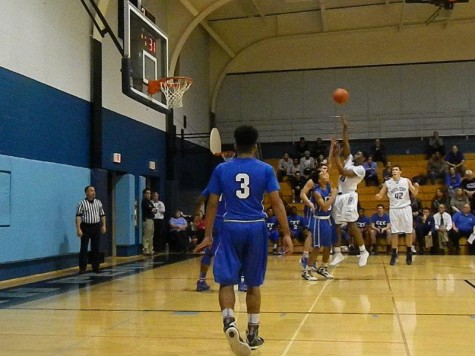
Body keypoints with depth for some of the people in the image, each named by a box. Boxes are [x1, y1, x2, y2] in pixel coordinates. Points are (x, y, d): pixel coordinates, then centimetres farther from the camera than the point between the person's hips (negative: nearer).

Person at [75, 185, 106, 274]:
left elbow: (102, 215, 13)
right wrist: (78, 229, -14)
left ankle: (96, 267, 16)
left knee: (96, 248, 8)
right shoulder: (82, 203, -5)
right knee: (84, 248, 0)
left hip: (96, 227, 3)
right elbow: (78, 217, -9)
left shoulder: (98, 202, 8)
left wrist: (103, 226, 7)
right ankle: (82, 268, 7)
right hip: (85, 227, -3)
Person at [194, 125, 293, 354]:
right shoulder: (265, 169, 0)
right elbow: (276, 202, -4)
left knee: (226, 281, 4)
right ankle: (252, 334, 19)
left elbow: (212, 204, 5)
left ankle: (229, 322, -21)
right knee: (253, 284, 12)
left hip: (231, 228, 0)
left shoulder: (221, 169, 3)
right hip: (256, 228, 1)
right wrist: (286, 234, -1)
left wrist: (208, 235, 12)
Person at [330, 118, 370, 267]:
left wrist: (336, 158, -19)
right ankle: (338, 254, 11)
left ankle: (363, 251, 0)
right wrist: (345, 128, 7)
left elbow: (344, 173, -20)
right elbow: (345, 143, 13)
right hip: (339, 196, 8)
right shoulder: (349, 160, 16)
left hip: (349, 196, -8)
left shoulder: (360, 169, -6)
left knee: (351, 224, -11)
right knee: (336, 225, 6)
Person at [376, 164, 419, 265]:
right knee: (394, 232, 0)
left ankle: (409, 253, 17)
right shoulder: (387, 183, 1)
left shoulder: (406, 181, 0)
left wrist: (416, 188, -18)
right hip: (394, 209, 0)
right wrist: (378, 196, -22)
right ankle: (394, 254, 7)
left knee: (409, 232, 4)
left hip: (405, 208, 0)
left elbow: (414, 193, 4)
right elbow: (380, 195, 2)